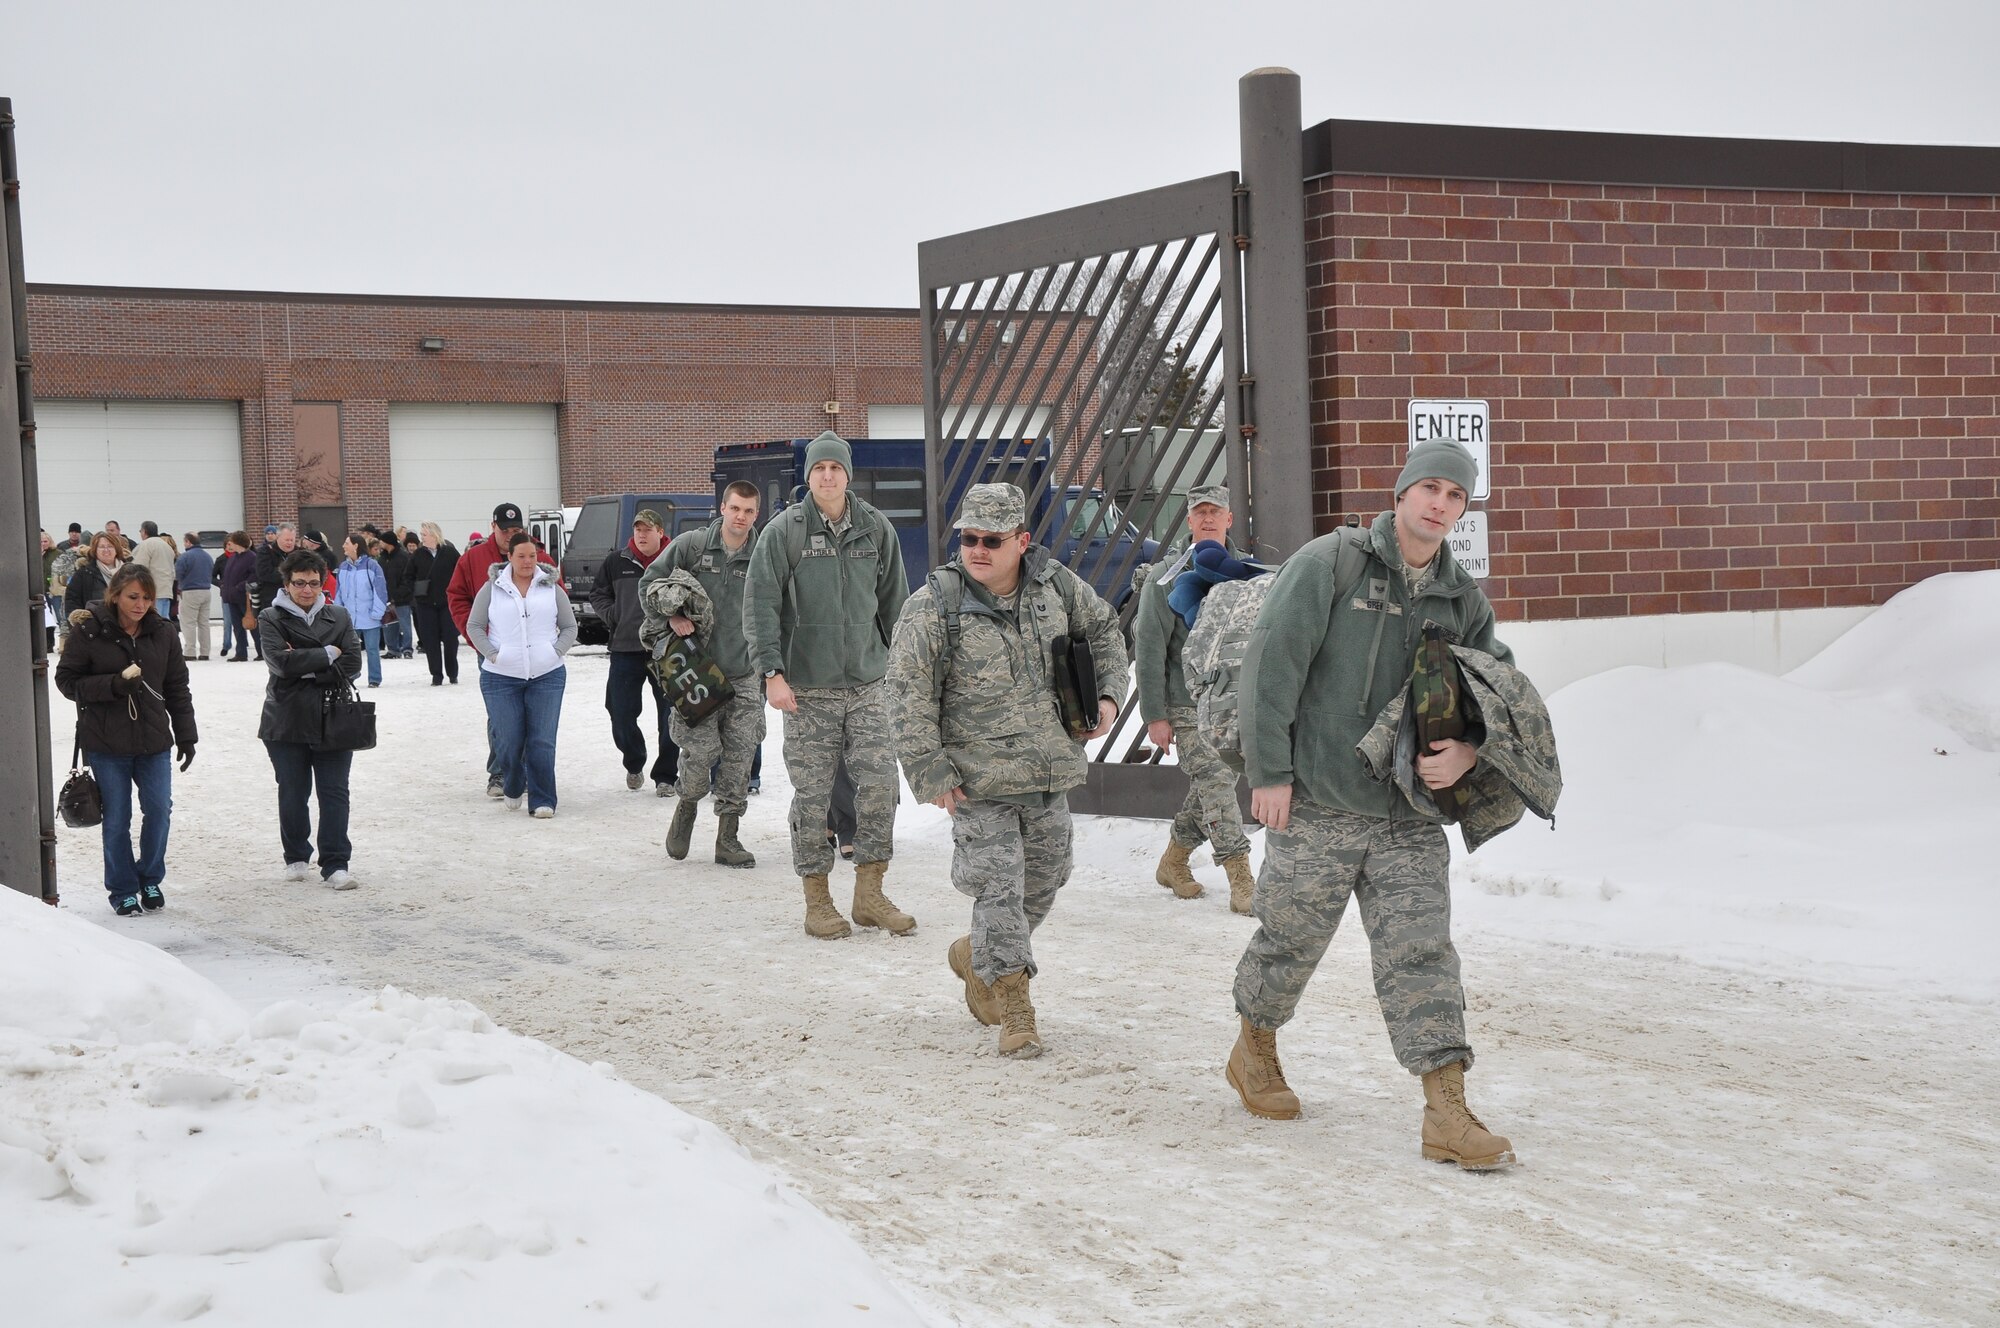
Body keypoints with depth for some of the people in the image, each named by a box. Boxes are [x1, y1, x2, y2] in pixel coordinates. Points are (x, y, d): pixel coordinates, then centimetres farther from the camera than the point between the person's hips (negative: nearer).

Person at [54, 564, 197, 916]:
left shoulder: (161, 633, 3)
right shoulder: (88, 632, -8)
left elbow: (177, 689, 8)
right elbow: (67, 681, -8)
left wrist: (186, 737, 6)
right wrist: (114, 685, -21)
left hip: (154, 741, 3)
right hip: (106, 744, -3)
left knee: (159, 810, 1)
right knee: (117, 818, 3)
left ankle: (150, 879, 23)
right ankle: (122, 890, 19)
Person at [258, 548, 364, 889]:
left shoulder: (339, 617, 7)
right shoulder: (271, 619, 1)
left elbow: (352, 666, -4)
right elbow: (280, 661, -16)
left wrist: (306, 667, -12)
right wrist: (328, 655, -10)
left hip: (332, 719, 1)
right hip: (287, 720, -1)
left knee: (334, 793, -1)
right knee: (292, 793, 10)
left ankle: (336, 865, 2)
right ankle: (296, 859, 25)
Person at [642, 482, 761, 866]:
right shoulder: (690, 544, -3)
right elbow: (650, 583, 6)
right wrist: (671, 617, -8)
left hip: (744, 675, 2)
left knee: (739, 755, 1)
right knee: (702, 748, -10)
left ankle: (727, 839, 12)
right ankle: (687, 805, 21)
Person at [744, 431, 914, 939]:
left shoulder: (876, 528, 6)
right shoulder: (784, 530, -4)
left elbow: (894, 602, 14)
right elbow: (760, 604, -6)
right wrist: (772, 672, -13)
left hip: (868, 683, 3)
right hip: (807, 687, -2)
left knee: (880, 782, -3)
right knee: (812, 793, 1)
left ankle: (870, 893, 11)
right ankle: (817, 901, 12)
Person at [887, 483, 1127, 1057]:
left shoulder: (1057, 585, 1)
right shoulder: (934, 606, -13)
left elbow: (1103, 630, 21)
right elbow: (909, 694, -11)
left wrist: (1106, 693, 9)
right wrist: (930, 772, -14)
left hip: (1050, 774, 5)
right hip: (980, 780, -5)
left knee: (1042, 885, 15)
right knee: (1000, 891, -9)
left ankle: (975, 956, 40)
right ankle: (1014, 1009, 2)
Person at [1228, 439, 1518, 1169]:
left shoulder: (1462, 597, 8)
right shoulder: (1329, 563, -7)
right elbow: (1271, 664, -10)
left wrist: (1469, 749, -6)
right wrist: (1269, 771, -13)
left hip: (1408, 813, 4)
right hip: (1315, 805, -4)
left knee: (1422, 951, -3)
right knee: (1291, 938, 10)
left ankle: (1447, 1111, -5)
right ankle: (1254, 1048, 37)